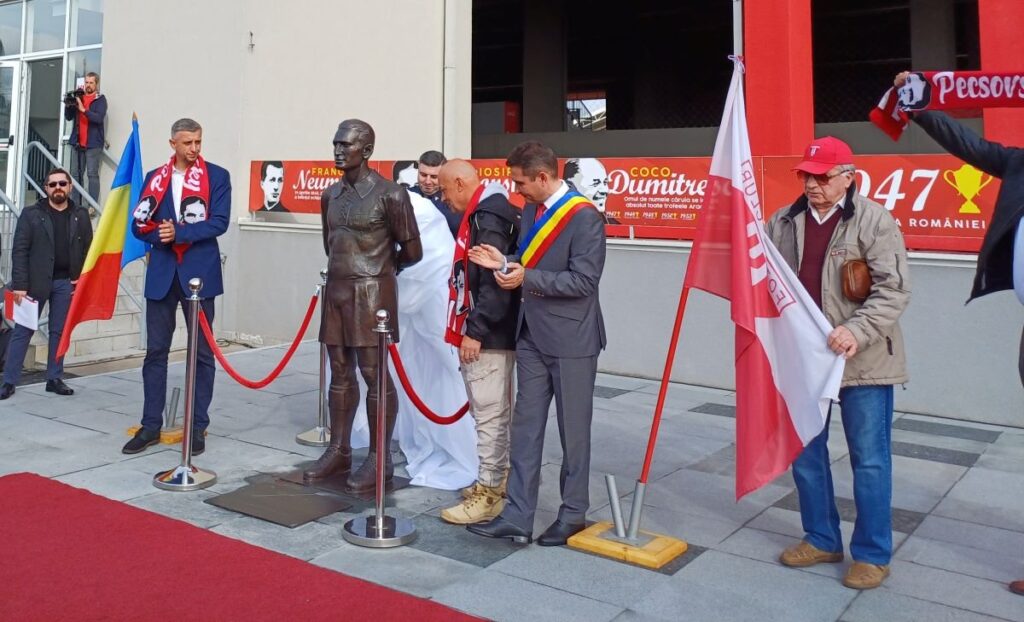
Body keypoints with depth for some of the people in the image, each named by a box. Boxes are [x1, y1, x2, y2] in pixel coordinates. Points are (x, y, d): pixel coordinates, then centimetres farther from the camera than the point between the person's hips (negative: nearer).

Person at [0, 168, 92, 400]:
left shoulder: (81, 215, 7)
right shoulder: (31, 214, 0)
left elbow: (88, 249, 10)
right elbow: (19, 250, -5)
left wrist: (82, 277, -1)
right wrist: (19, 284, -12)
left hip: (66, 282, 2)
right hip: (36, 281, -2)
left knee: (59, 331, 8)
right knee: (23, 330, 1)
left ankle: (54, 379, 15)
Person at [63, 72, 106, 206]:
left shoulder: (100, 99, 0)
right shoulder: (78, 97, 13)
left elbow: (99, 118, -14)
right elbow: (69, 117, 11)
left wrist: (83, 109, -24)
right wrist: (68, 106, -7)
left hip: (93, 143, -5)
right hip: (77, 142, 5)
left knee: (92, 174, -9)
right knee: (76, 174, 5)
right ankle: (76, 204, 9)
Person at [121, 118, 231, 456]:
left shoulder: (217, 176, 1)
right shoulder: (154, 177, 10)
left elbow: (219, 223, -10)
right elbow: (139, 226, 6)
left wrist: (179, 232, -15)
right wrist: (161, 235, -14)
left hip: (199, 273, -3)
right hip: (161, 274, 3)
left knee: (202, 352, 4)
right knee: (155, 351, 6)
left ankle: (197, 427, 12)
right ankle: (151, 426, 15)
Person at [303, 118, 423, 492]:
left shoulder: (389, 194, -11)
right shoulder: (331, 194, 10)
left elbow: (412, 252, -6)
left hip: (371, 293, -7)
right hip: (336, 289, 7)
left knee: (374, 374, -2)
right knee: (340, 373, 12)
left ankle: (379, 459, 7)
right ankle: (339, 451, 22)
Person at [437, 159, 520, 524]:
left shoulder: (489, 217, -17)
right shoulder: (482, 213, 16)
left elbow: (494, 282, -24)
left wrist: (475, 330, -22)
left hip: (488, 335, -11)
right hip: (488, 332, 11)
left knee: (488, 413, -4)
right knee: (493, 411, 18)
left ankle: (488, 495, 4)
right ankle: (498, 480, 30)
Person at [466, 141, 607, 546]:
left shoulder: (584, 217, -15)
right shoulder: (530, 211, 10)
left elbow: (584, 280, -20)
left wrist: (527, 278, -21)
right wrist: (504, 262, -1)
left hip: (570, 339, -7)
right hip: (532, 336, 8)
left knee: (573, 430, 7)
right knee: (525, 427, 9)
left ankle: (573, 515, 23)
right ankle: (517, 516, 16)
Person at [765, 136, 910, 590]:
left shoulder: (874, 221, -8)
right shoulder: (784, 222, 5)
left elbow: (893, 290, -14)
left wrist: (857, 331, -26)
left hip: (862, 361, -5)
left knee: (869, 459, 5)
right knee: (805, 452, 14)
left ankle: (872, 554, 20)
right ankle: (821, 539, 32)